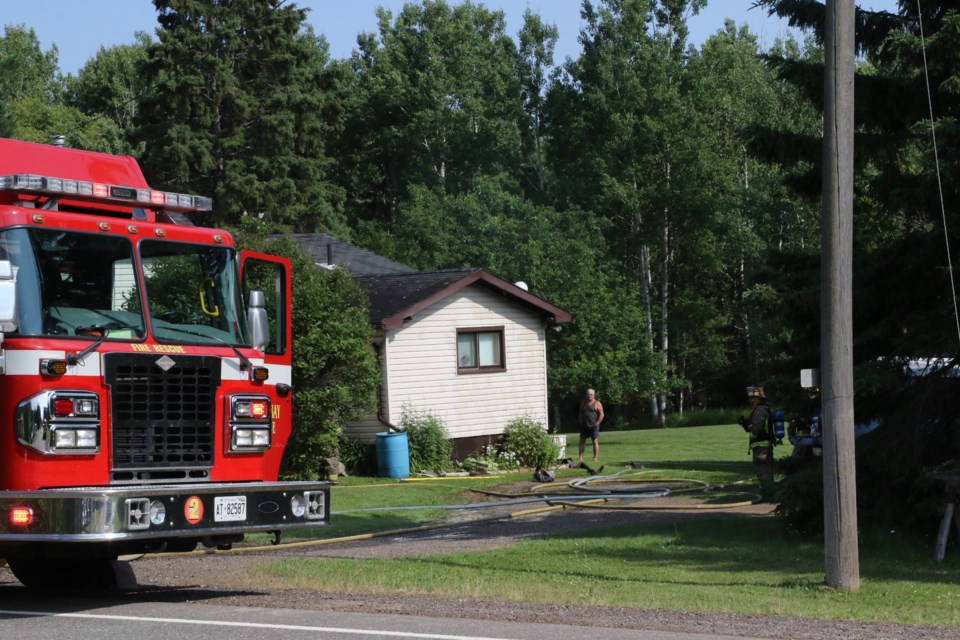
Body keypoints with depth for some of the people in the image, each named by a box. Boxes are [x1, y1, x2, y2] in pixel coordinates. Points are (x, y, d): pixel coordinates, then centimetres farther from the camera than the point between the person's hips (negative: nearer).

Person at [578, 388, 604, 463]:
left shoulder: (597, 404, -2)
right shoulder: (583, 403, 14)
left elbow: (601, 415, -6)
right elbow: (580, 414, 21)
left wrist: (596, 424, -12)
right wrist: (581, 422, 7)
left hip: (593, 426, -5)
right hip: (584, 426, 5)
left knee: (595, 442, -5)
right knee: (582, 441, 2)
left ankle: (595, 458, -2)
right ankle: (581, 458, 3)